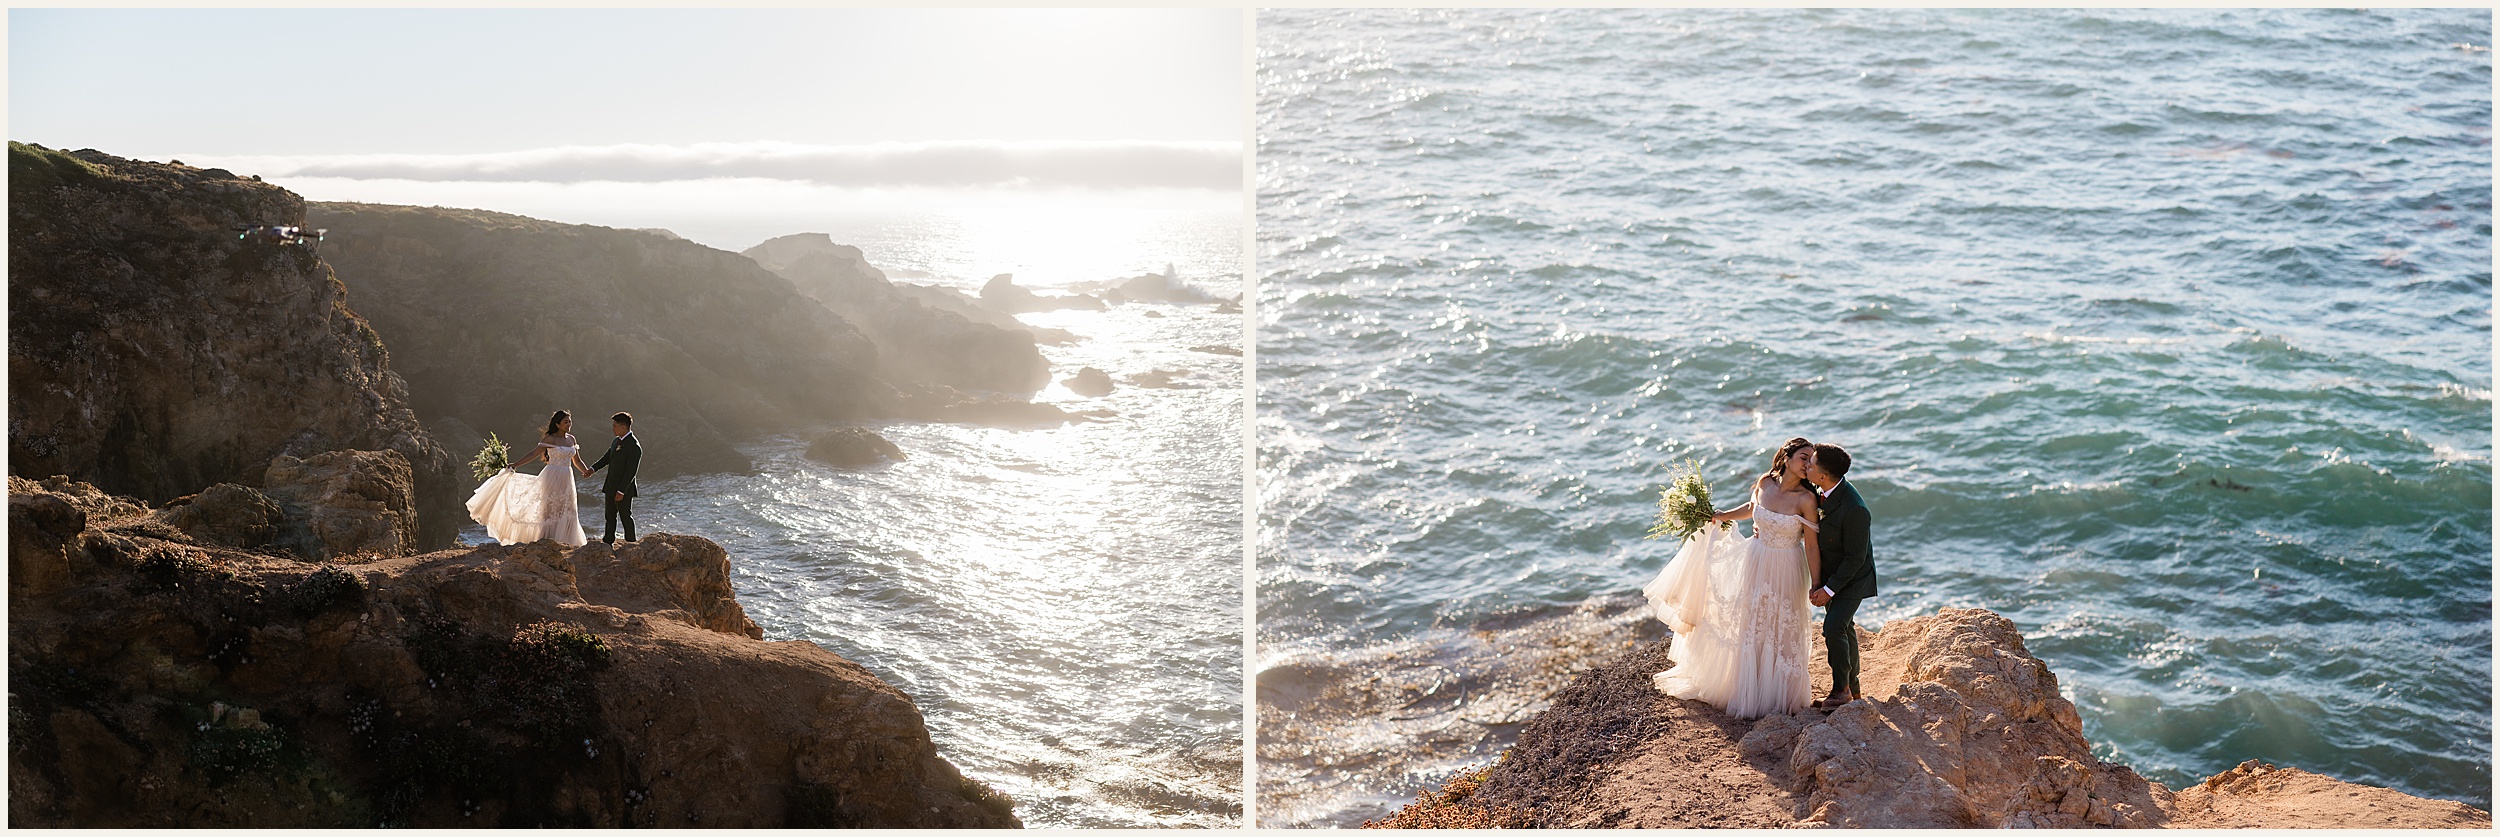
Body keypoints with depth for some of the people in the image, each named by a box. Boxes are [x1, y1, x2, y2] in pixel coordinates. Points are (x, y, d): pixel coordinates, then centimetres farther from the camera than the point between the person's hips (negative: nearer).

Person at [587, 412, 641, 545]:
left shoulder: (634, 446, -19)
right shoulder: (617, 441, 10)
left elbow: (631, 471, -22)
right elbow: (607, 458, 20)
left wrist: (621, 491, -23)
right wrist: (593, 468, 2)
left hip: (623, 489, -9)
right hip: (610, 487, 9)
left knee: (626, 517, 2)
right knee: (610, 517, 16)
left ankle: (631, 543, 12)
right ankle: (607, 543, 25)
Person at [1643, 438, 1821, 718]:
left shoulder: (1806, 499, -17)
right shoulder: (1765, 483, -6)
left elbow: (1812, 546, -13)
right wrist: (1722, 516, 12)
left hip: (1785, 571, -4)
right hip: (1755, 563, 4)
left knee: (1780, 632, 8)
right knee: (1748, 627, 14)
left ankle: (1774, 694, 25)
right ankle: (1744, 689, 32)